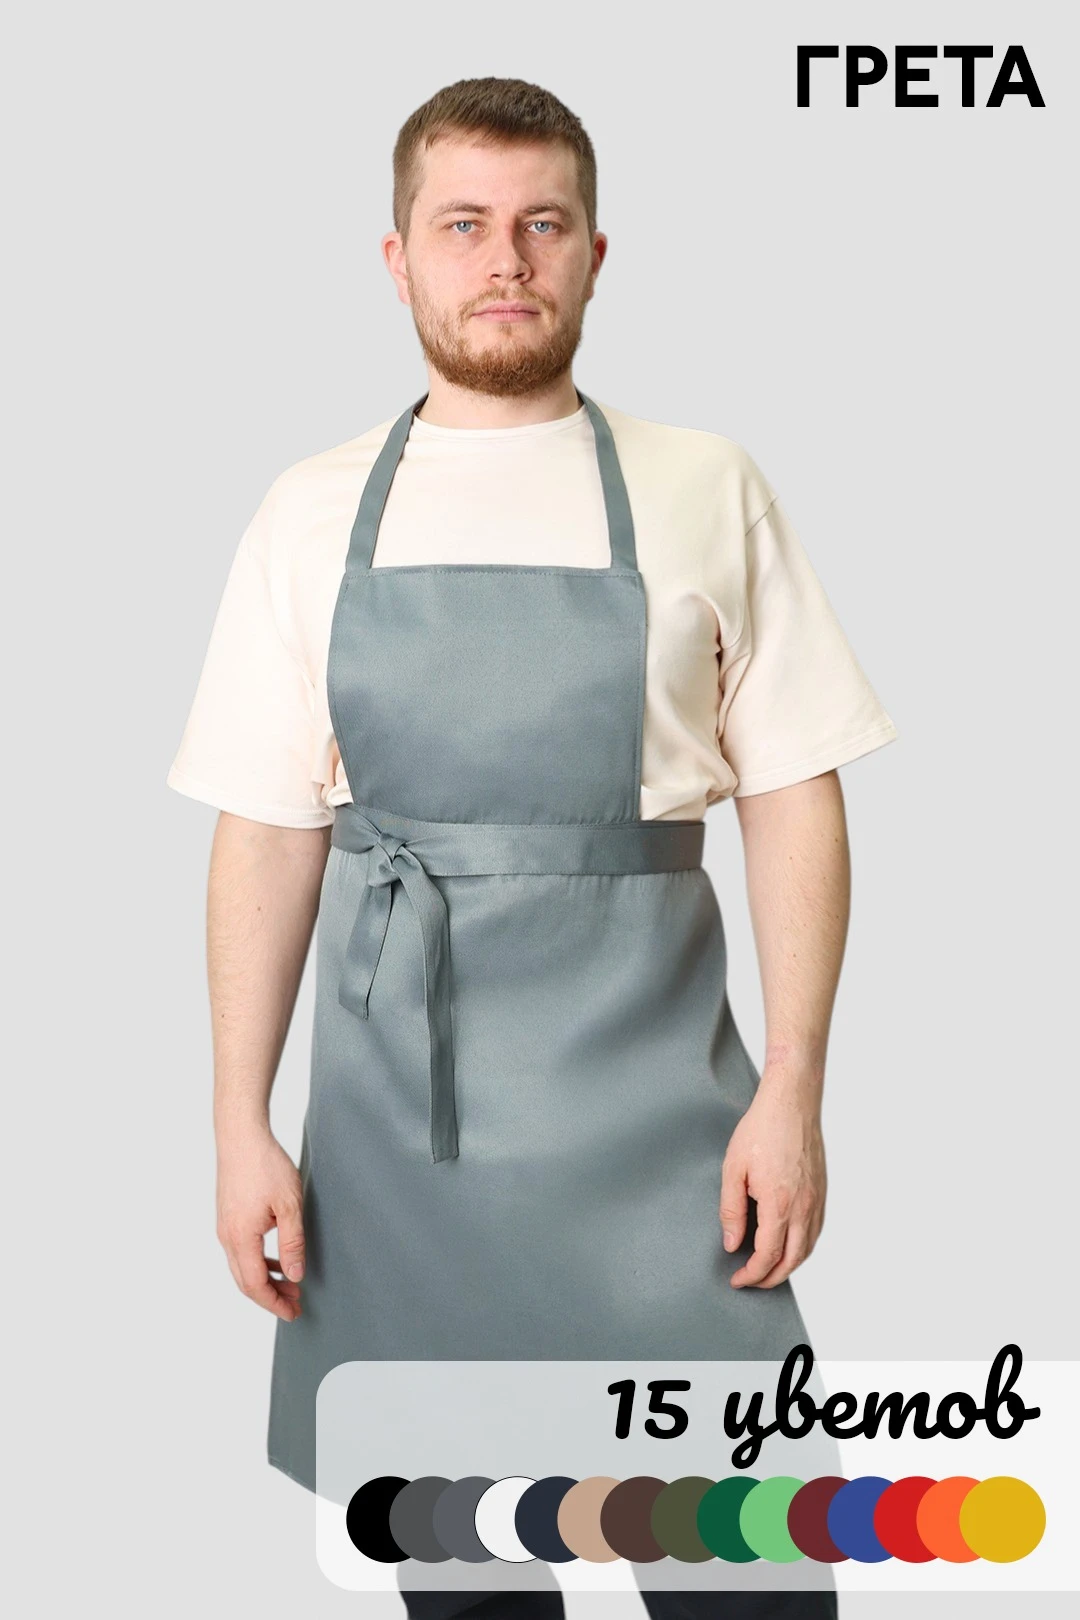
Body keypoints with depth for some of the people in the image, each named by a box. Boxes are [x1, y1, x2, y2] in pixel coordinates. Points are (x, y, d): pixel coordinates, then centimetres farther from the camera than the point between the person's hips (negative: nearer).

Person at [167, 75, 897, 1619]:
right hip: (395, 1106, 2)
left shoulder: (705, 492, 3)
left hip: (645, 1089, -1)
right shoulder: (316, 514, 7)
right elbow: (268, 829, 7)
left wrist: (792, 1088, -5)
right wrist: (241, 1121, 2)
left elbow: (793, 795, 2)